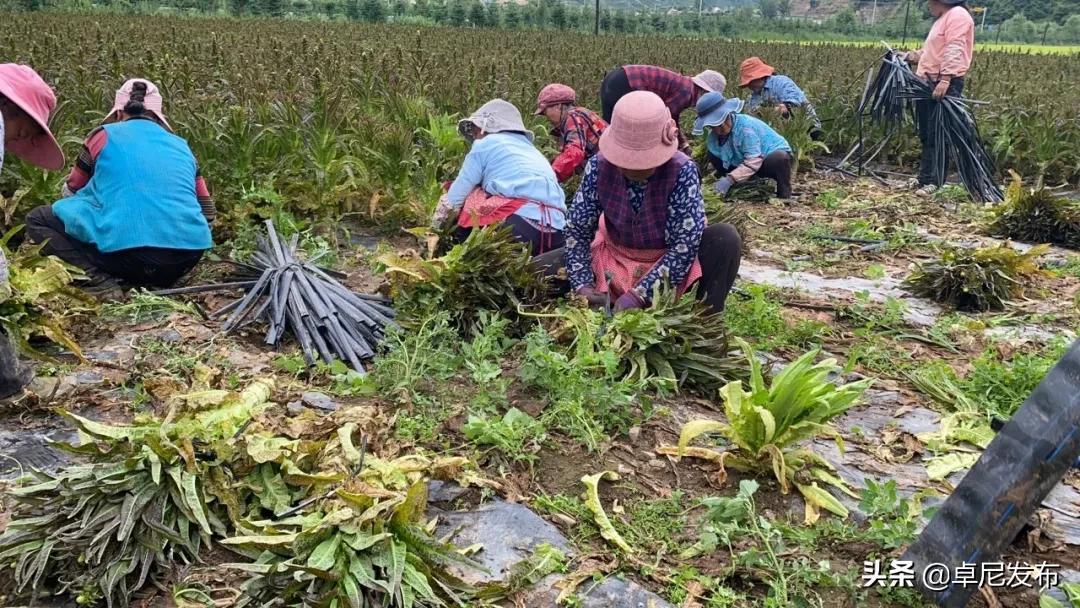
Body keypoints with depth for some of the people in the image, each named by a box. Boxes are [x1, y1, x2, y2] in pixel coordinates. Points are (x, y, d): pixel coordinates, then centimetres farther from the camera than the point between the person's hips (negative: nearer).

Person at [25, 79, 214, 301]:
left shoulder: (105, 135, 12)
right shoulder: (181, 145, 20)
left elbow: (71, 193, 25)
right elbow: (207, 212, 25)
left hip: (127, 250, -4)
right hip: (186, 260, 4)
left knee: (37, 219, 18)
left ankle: (101, 281, -4)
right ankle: (157, 280, 11)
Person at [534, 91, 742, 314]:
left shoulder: (683, 172, -26)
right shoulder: (598, 167, -17)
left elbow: (684, 245, -26)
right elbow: (578, 231, -11)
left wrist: (639, 295, -33)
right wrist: (582, 286, -25)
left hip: (670, 267, -2)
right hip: (614, 260, 3)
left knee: (726, 239, -29)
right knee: (538, 269, -15)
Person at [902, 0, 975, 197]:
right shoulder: (942, 19, 26)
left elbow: (954, 51, -20)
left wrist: (945, 79, -30)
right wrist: (908, 56, 28)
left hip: (945, 85, -10)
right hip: (929, 83, 10)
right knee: (926, 135, 12)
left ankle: (934, 182, -8)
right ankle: (924, 177, 19)